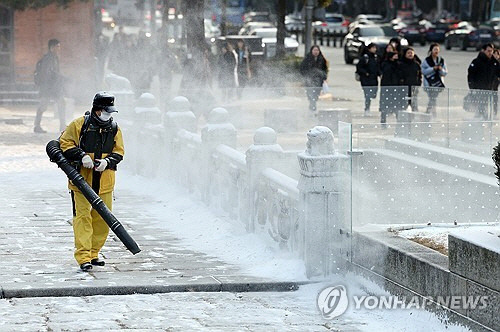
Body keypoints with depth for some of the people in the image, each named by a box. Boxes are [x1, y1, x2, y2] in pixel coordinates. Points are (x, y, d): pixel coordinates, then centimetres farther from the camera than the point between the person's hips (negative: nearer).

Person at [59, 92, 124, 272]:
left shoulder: (114, 129, 10)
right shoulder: (79, 124, -4)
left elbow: (119, 151, 9)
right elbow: (65, 143, -3)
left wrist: (107, 161, -12)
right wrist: (81, 156, -18)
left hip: (104, 182, 5)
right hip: (81, 179, -5)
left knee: (102, 218, 7)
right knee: (83, 216, -9)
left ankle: (93, 254, 20)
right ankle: (83, 257, -11)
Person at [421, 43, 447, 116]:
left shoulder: (441, 60, 9)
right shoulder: (427, 60, -3)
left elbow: (445, 73, 9)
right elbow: (423, 71, -10)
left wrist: (441, 70, -12)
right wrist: (433, 69, -18)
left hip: (438, 83, 4)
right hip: (429, 84, -4)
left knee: (434, 99, 7)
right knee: (432, 99, -14)